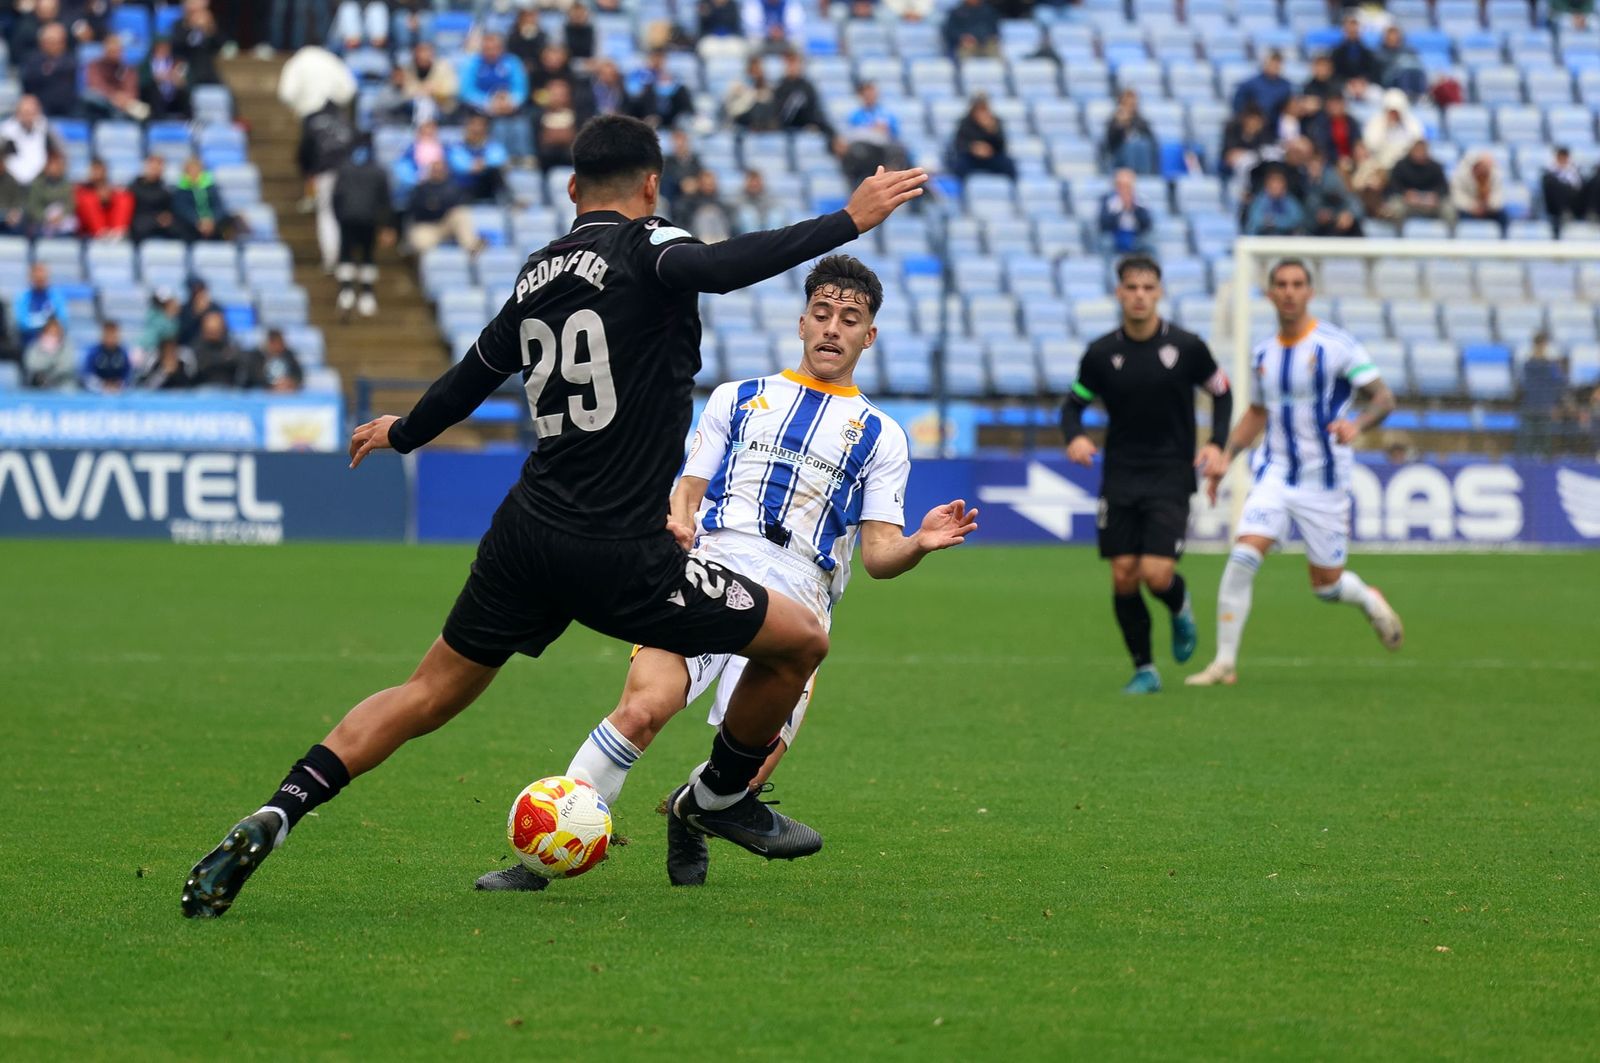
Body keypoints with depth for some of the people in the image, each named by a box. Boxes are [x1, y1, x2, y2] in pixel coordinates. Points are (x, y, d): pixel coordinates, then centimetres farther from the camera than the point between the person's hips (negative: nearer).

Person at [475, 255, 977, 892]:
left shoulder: (879, 437, 20)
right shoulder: (738, 399, 24)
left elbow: (878, 555, 13)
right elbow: (688, 490, 18)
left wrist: (919, 545, -10)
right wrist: (677, 523, -6)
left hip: (795, 601, 0)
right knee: (642, 709, -27)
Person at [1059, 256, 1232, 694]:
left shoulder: (1187, 346, -6)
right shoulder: (1101, 354, -2)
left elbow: (1221, 391, 9)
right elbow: (1074, 403, 10)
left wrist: (1216, 444, -5)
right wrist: (1074, 437, -12)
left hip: (1171, 478, -2)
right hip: (1119, 477, 2)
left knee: (1156, 575, -14)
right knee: (1123, 576, -1)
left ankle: (1181, 609, 23)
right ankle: (1144, 669, 13)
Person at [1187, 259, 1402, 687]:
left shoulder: (1337, 346, -9)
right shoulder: (1263, 354, 8)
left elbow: (1384, 398, -9)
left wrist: (1358, 425, -30)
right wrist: (1227, 456, 9)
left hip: (1325, 483, -3)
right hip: (1275, 473, 3)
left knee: (1326, 585, 5)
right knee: (1242, 557, -18)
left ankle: (1370, 601, 41)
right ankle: (1225, 662, -12)